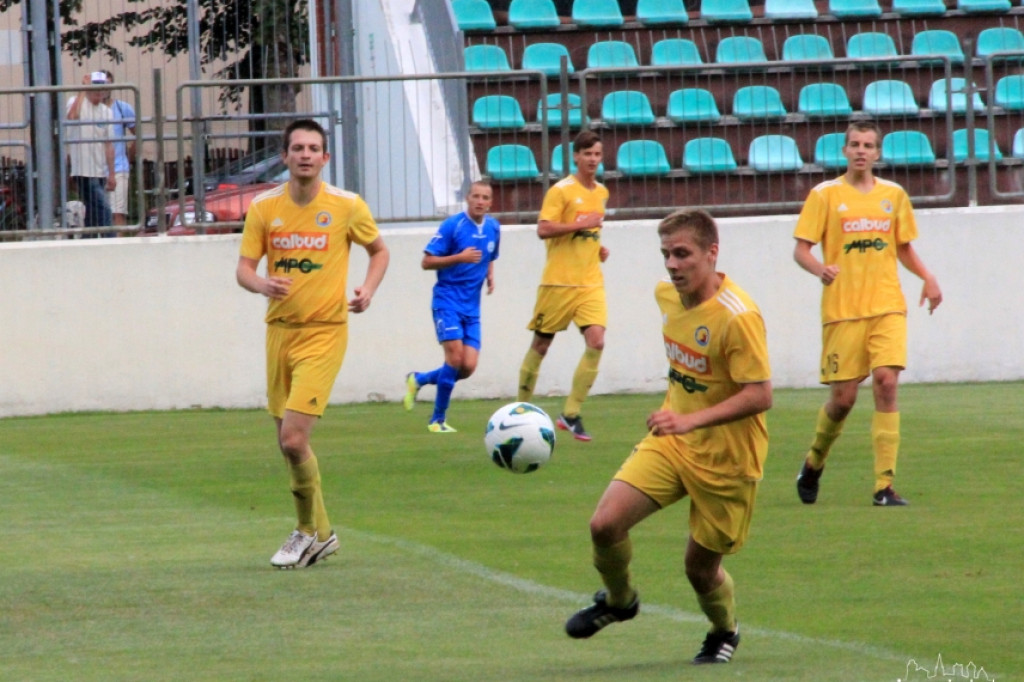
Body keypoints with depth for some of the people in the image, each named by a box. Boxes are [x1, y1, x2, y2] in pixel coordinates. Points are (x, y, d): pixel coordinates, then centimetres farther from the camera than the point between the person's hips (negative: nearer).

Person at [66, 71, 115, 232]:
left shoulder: (106, 112, 14)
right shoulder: (77, 102, -4)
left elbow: (108, 144, 16)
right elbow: (72, 116, -29)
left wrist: (111, 174, 13)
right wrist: (83, 89, -22)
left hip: (100, 173, 7)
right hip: (84, 172, -7)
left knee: (94, 214, 9)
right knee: (103, 209, -16)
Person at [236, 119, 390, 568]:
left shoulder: (347, 207, -3)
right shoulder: (264, 207, 1)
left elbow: (379, 251, 13)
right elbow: (244, 268, 0)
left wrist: (368, 289, -5)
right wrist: (263, 285, -23)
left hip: (324, 332, -4)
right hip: (280, 329, 4)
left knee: (293, 438, -16)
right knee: (288, 442, 9)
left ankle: (311, 533, 4)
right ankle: (318, 534, 28)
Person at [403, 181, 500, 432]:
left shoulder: (493, 228, 10)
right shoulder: (452, 226, -8)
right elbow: (427, 262, -9)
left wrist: (490, 275, 6)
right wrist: (460, 257, -21)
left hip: (471, 306, 6)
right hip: (448, 300, -6)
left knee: (468, 367, -5)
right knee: (455, 357, -18)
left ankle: (418, 380, 21)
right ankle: (438, 419, -2)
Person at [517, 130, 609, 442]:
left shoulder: (602, 192, 14)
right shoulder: (561, 190, -7)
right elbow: (543, 229, -17)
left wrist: (598, 246, 11)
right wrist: (582, 224, -20)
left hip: (591, 283, 5)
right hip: (558, 283, -5)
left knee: (596, 342, -14)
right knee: (541, 345, 5)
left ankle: (571, 414, -7)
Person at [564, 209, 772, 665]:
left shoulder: (737, 317, -24)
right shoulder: (667, 294, 0)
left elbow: (759, 395, -28)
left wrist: (691, 420, -36)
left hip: (726, 459, -6)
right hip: (671, 442, 6)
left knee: (700, 567, 5)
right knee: (605, 524, -12)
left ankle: (724, 633, 38)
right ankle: (618, 600, 18)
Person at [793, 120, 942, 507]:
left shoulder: (894, 195, 12)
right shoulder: (825, 195, 2)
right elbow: (801, 250, -2)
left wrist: (927, 278, 5)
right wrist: (821, 269, -23)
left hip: (887, 307, 2)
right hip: (842, 311, -2)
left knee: (886, 383, -14)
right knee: (843, 398, -1)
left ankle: (885, 486, -13)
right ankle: (814, 462, 29)